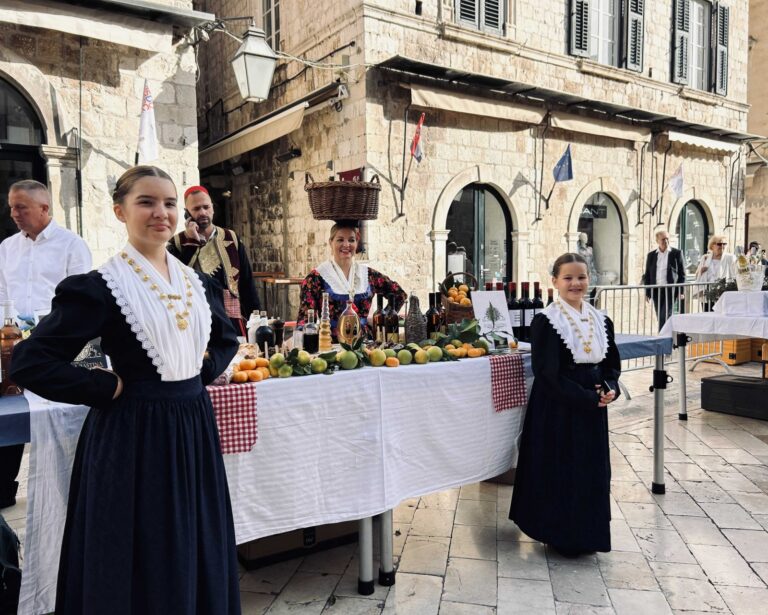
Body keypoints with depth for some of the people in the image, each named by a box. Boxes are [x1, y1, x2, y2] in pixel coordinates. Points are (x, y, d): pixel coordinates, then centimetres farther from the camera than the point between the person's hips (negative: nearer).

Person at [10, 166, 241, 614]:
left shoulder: (198, 283, 6)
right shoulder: (100, 286, -12)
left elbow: (227, 339, 22)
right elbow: (31, 363, -14)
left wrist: (203, 371, 6)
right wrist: (108, 388, -14)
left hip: (193, 426, 6)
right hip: (134, 434, -5)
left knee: (199, 554, 18)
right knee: (141, 562, 9)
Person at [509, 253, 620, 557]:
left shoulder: (601, 320, 7)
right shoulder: (545, 321, -12)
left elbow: (612, 363, 13)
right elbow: (547, 373, -16)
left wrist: (609, 389, -7)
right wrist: (589, 398, -16)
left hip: (593, 408, 6)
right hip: (557, 409, -6)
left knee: (593, 472, 13)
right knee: (559, 471, 2)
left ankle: (587, 533, 32)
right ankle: (560, 534, 23)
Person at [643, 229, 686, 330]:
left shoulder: (676, 253, 3)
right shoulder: (651, 255, 10)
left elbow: (682, 273, 2)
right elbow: (647, 275, 12)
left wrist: (680, 290, -5)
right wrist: (647, 292, 5)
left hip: (670, 290, -3)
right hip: (656, 290, 3)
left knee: (665, 316, -12)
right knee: (660, 317, 6)